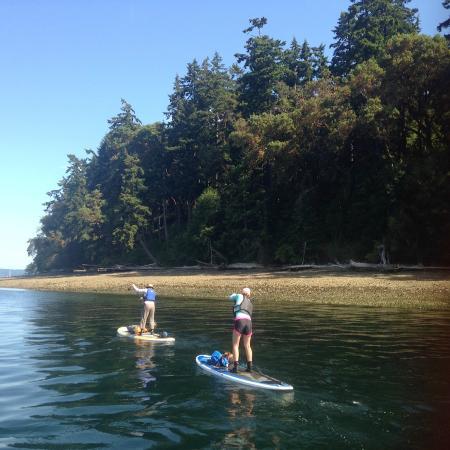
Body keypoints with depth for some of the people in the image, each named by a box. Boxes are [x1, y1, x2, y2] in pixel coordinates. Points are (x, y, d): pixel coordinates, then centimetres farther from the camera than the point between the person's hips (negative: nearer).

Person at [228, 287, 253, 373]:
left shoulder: (240, 296, 16)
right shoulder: (250, 304, 30)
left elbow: (231, 297, 32)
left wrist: (234, 294, 53)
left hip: (239, 321, -5)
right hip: (248, 322, 5)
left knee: (235, 345, 4)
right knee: (247, 346, 18)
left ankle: (235, 367, -2)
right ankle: (249, 367, 16)